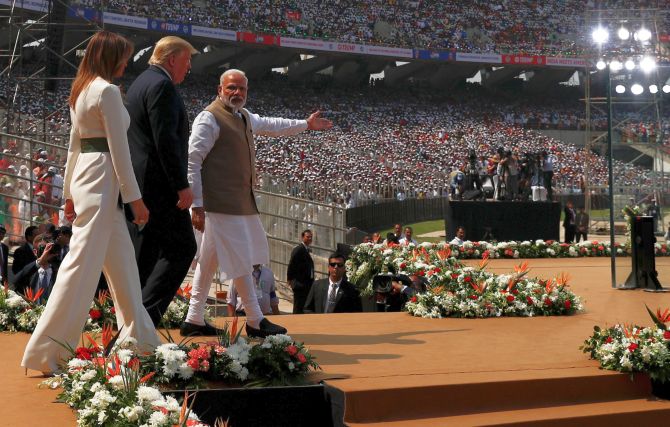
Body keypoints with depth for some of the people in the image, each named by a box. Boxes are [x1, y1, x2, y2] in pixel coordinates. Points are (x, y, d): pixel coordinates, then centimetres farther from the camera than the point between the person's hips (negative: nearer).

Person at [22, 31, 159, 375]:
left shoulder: (80, 90, 16)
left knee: (122, 262, 15)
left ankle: (138, 335, 23)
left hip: (83, 177, 10)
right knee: (83, 264, -8)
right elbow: (119, 148, -14)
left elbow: (74, 144, 18)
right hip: (103, 179, -10)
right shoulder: (107, 90, -11)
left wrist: (70, 191, 21)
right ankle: (47, 351, -5)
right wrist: (134, 197, -11)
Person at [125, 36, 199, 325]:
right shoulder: (162, 85, -12)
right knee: (181, 248, -5)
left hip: (137, 184, 10)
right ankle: (145, 313, -9)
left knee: (144, 253, 13)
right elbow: (166, 139, -21)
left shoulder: (139, 83, 20)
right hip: (158, 185, -10)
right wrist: (182, 185, -20)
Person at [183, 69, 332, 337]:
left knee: (210, 259, 13)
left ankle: (194, 320, 21)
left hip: (241, 201, 9)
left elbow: (270, 125, 38)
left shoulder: (245, 117, 18)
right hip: (222, 202, -9)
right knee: (241, 260, -5)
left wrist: (305, 124, 45)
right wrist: (197, 205, -19)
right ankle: (255, 322, 5)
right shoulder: (209, 118, -10)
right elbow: (192, 161, -14)